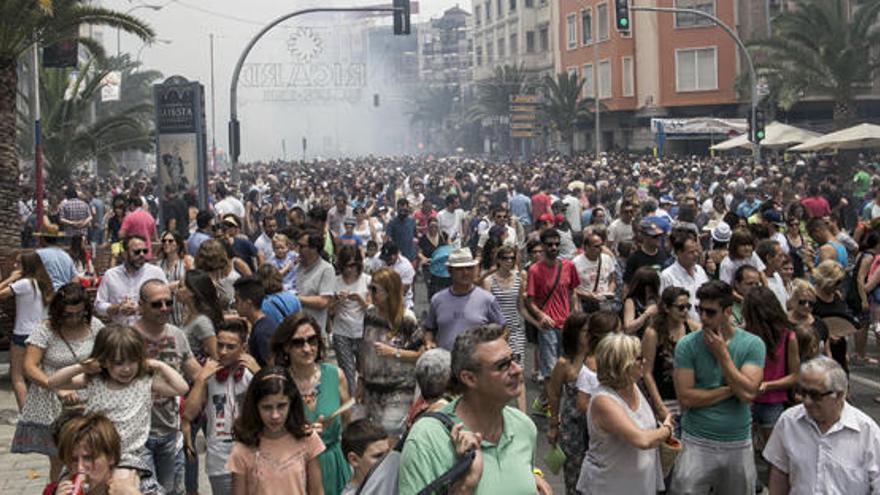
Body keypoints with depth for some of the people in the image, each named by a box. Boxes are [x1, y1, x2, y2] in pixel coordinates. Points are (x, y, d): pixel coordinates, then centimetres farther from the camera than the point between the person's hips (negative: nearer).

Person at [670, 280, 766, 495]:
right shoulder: (687, 345, -5)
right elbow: (685, 398, -13)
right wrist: (730, 389, -12)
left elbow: (748, 392, -15)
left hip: (739, 444, 2)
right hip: (697, 443, -2)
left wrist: (722, 353, -13)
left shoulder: (752, 344, -3)